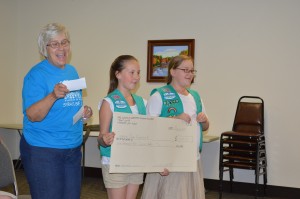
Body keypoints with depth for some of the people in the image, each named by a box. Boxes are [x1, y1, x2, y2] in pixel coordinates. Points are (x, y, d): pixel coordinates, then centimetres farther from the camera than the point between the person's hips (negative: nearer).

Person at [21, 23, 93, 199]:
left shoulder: (72, 71, 10)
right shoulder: (37, 74, -11)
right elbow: (32, 116, -19)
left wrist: (84, 112, 1)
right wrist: (53, 96, -34)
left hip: (73, 149, 7)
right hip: (43, 151, -7)